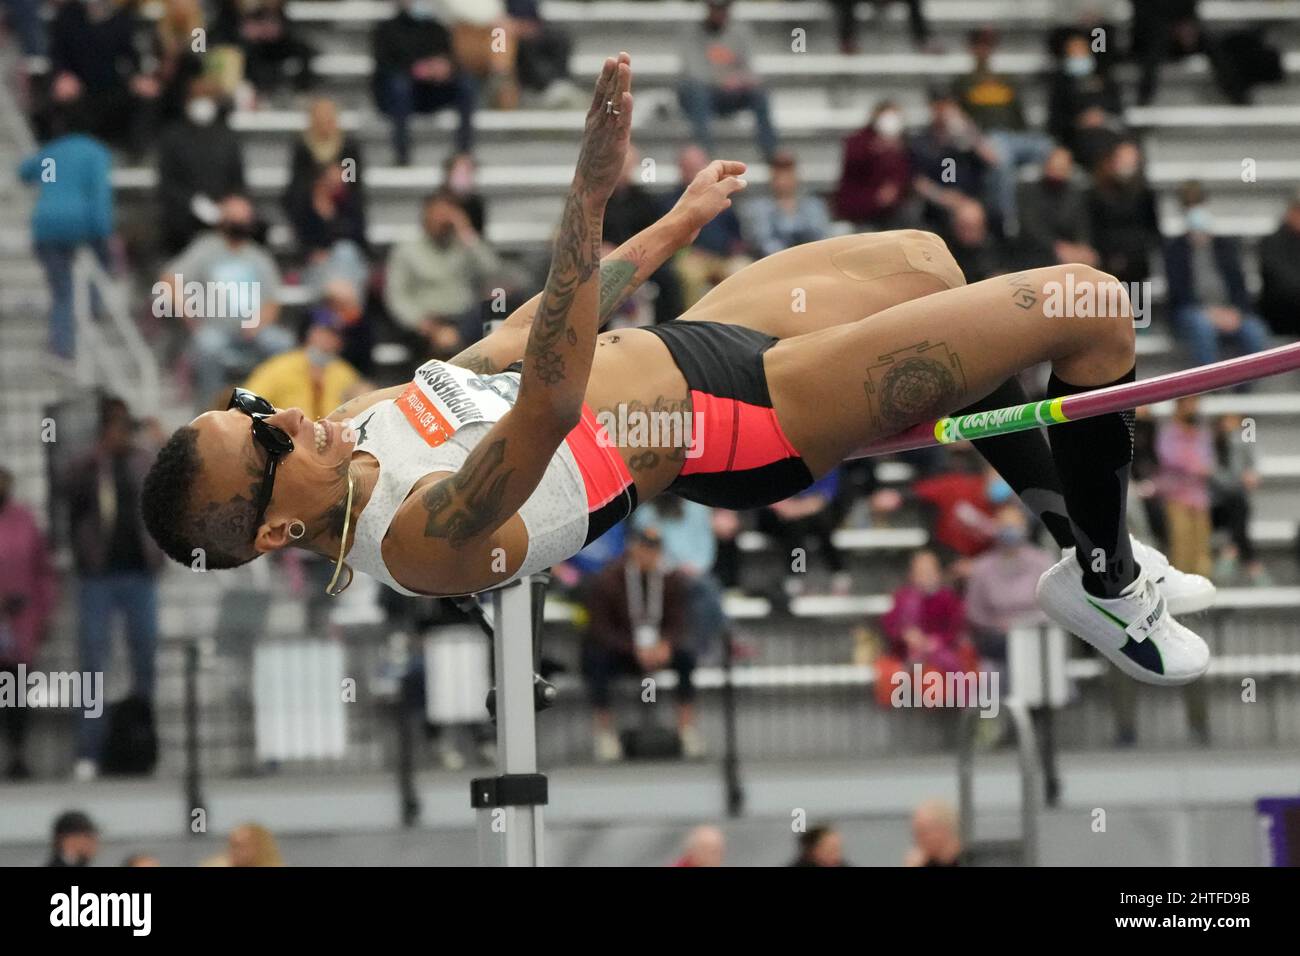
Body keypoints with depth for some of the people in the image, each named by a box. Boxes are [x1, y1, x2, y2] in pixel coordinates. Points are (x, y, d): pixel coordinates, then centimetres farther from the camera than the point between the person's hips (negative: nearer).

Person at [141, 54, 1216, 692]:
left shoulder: (362, 422, -6)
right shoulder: (427, 540, -33)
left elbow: (526, 336, 7)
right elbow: (546, 404, -49)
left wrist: (677, 223, 16)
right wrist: (592, 192, -56)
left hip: (685, 345, 10)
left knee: (921, 256, 28)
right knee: (1089, 308, -10)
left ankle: (1068, 519, 37)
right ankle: (1107, 583, 16)